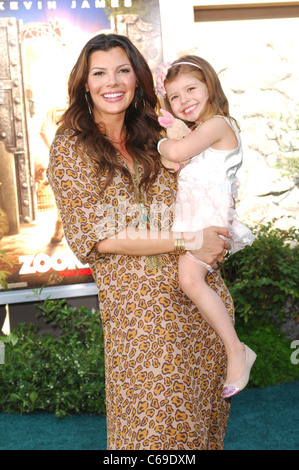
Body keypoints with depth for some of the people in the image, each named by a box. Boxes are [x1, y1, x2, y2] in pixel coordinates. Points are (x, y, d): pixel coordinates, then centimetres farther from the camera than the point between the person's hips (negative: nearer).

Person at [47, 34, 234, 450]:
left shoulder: (154, 136, 8)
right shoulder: (70, 149, -4)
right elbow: (96, 236, -12)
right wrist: (186, 243, -16)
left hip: (200, 292, 4)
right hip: (137, 305, -4)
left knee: (202, 403, 15)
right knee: (154, 419, 6)